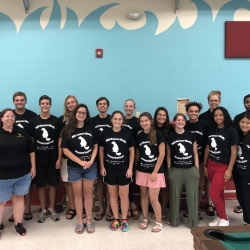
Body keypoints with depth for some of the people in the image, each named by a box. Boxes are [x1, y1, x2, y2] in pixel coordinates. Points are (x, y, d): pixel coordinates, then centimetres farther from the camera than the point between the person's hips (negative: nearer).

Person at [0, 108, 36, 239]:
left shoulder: (22, 132, 4)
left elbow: (31, 150, 9)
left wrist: (33, 167, 5)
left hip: (23, 174, 2)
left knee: (19, 198, 13)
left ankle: (18, 224, 27)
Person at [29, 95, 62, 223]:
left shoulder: (56, 121, 0)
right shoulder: (33, 121, 1)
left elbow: (59, 141, 1)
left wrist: (59, 158, -5)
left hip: (53, 159, 0)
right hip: (38, 159, 0)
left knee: (52, 184, 8)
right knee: (40, 185, 8)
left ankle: (52, 209, 23)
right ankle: (43, 210, 22)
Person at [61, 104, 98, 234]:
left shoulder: (91, 128, 1)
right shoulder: (68, 130, -5)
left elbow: (95, 146, 5)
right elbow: (65, 150, -8)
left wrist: (91, 161, -9)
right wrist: (80, 162, -14)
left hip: (90, 166, 1)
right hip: (74, 167, -1)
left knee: (88, 193, 8)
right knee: (78, 194, 9)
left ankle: (89, 221, 20)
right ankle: (80, 222, 20)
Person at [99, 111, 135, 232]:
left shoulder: (127, 133, -4)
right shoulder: (105, 133, -1)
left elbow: (132, 151, 0)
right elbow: (101, 150, 5)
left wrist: (130, 168, -5)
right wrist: (102, 167, 0)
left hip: (124, 169, -1)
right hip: (109, 169, 2)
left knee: (124, 195, 6)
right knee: (113, 194, 12)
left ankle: (124, 220, 21)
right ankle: (116, 219, 25)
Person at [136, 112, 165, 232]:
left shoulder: (158, 134, -9)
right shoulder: (139, 136, 3)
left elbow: (162, 154, -10)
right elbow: (137, 154, 11)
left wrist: (155, 171, -12)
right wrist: (135, 168, 8)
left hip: (156, 171, -4)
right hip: (142, 171, 4)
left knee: (153, 198, -4)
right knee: (144, 195, 12)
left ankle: (159, 222, 15)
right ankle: (145, 219, 29)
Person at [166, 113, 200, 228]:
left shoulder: (191, 135, 5)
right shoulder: (170, 137, 3)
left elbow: (195, 153, 7)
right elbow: (168, 155, 7)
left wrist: (197, 169, 2)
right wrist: (169, 169, 3)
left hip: (191, 169, 1)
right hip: (175, 170, 0)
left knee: (192, 195, 5)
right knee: (175, 195, 9)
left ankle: (193, 220, 20)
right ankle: (174, 219, 25)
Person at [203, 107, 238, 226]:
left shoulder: (231, 131, -9)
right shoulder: (211, 130, 7)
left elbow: (233, 152, -10)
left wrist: (229, 169, -13)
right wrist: (204, 165, 10)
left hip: (223, 166, -5)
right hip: (211, 165, 5)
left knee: (214, 194, -7)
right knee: (219, 193, 14)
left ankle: (224, 219, 12)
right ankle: (220, 216, 26)